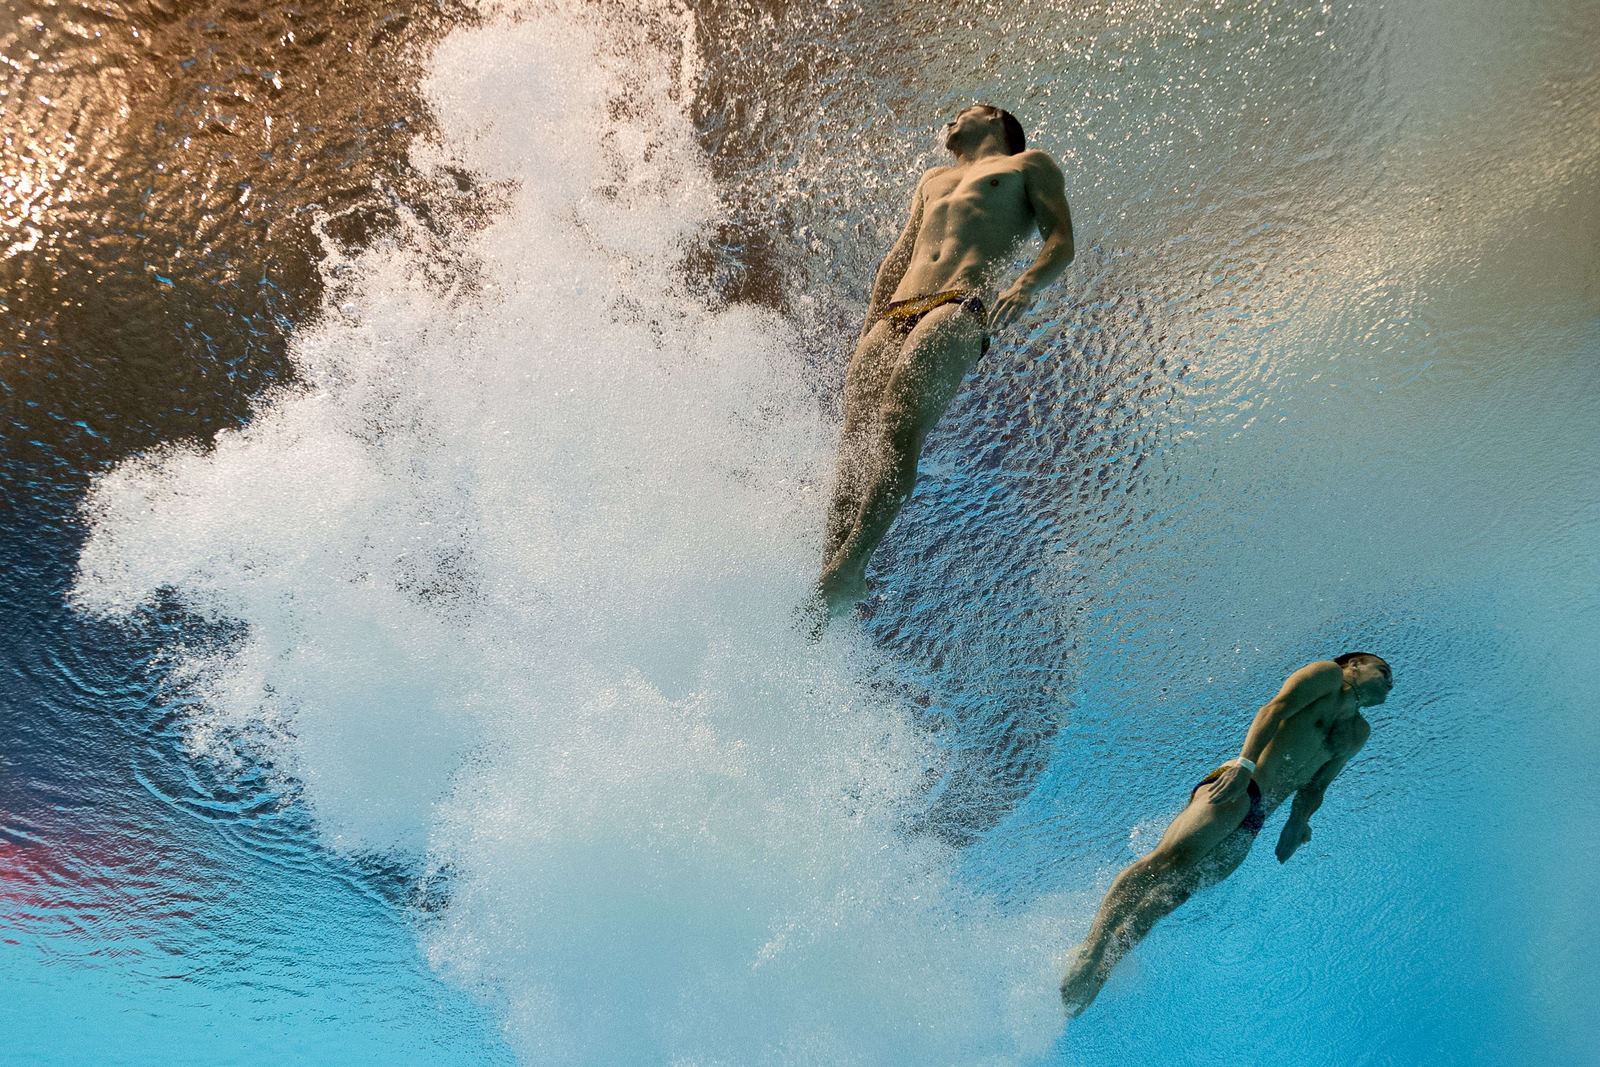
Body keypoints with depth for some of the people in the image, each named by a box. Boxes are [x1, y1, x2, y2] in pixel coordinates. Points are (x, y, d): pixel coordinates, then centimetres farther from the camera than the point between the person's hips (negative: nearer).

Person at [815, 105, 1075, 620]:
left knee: (899, 423, -31)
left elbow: (1061, 242, 9)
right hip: (895, 315, 6)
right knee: (856, 439, -17)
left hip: (957, 310, -6)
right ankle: (830, 569, -25)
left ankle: (849, 565, -41)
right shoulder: (933, 179, 40)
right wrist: (867, 333, 20)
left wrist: (1028, 284, -14)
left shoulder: (1028, 164, 24)